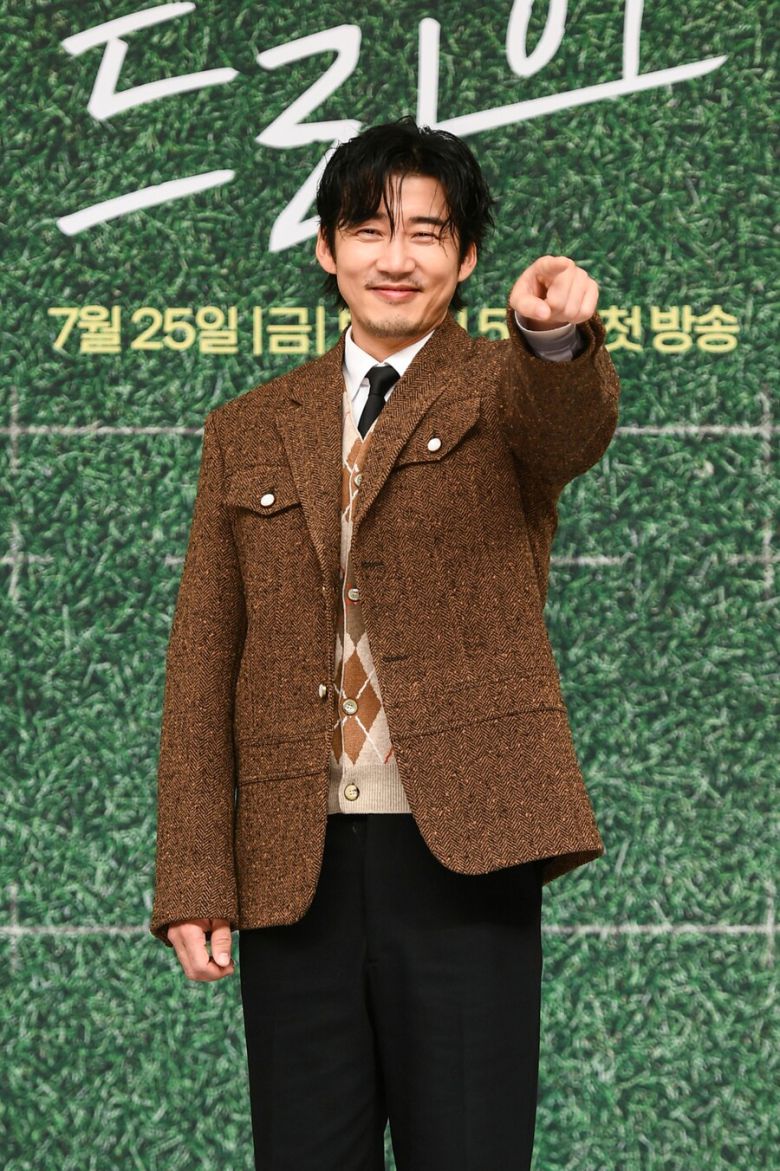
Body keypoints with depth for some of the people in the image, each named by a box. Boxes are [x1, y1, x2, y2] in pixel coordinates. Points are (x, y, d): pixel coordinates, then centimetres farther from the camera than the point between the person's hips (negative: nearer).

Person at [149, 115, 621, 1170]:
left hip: (461, 853, -3)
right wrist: (193, 879, 3)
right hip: (293, 868, 3)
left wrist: (559, 335, -44)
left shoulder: (509, 389, 7)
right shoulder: (250, 430, 15)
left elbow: (573, 426, -19)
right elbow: (203, 659, 11)